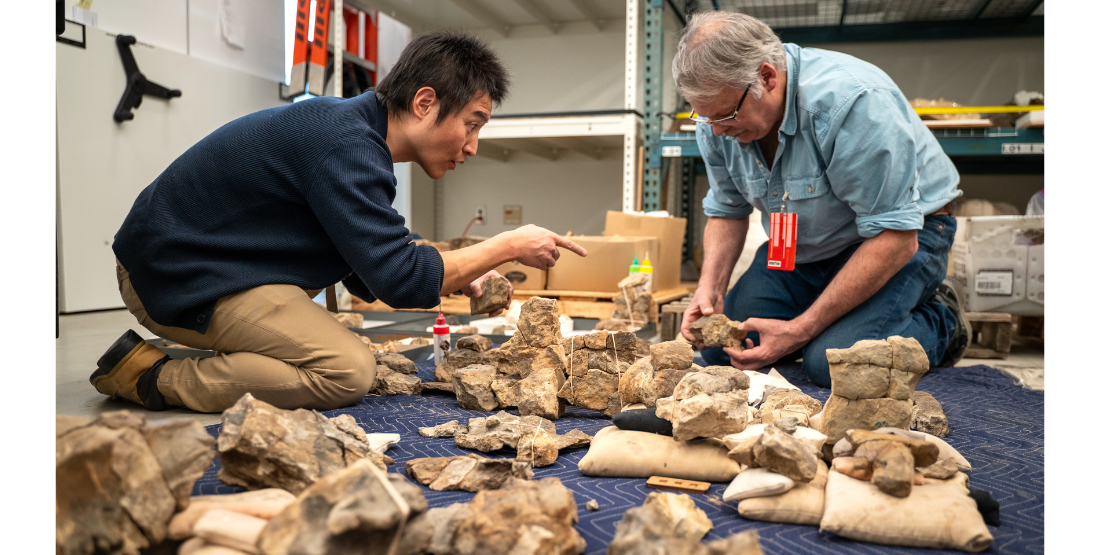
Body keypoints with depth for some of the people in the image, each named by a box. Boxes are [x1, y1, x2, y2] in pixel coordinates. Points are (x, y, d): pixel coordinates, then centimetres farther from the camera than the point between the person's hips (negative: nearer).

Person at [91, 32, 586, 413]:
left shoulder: (357, 134, 8)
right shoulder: (345, 145, -24)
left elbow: (366, 275, 12)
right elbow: (399, 280, -25)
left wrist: (461, 281, 0)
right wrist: (508, 246, -16)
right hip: (174, 276, -10)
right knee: (349, 372, -19)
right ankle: (154, 377, -10)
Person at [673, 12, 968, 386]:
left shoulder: (852, 103, -34)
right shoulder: (718, 109, -13)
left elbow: (895, 240, -31)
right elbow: (727, 210, 2)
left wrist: (800, 330, -32)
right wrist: (711, 287, -17)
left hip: (904, 232, -6)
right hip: (803, 245, 6)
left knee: (831, 363, -28)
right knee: (718, 348, -5)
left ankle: (941, 321, 3)